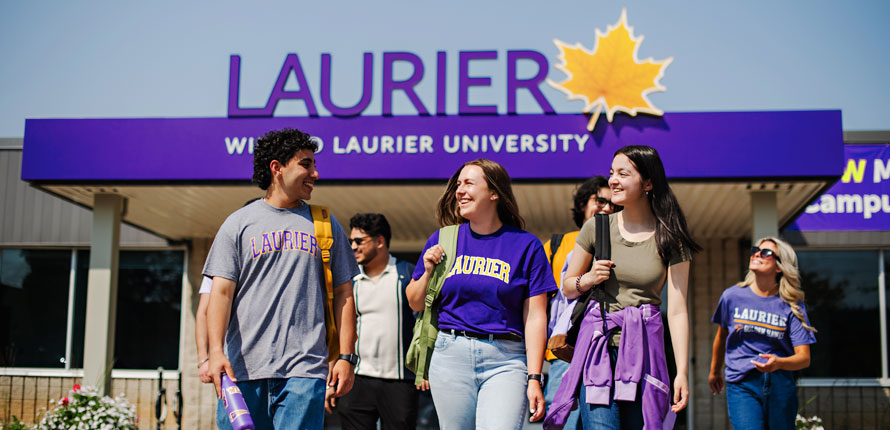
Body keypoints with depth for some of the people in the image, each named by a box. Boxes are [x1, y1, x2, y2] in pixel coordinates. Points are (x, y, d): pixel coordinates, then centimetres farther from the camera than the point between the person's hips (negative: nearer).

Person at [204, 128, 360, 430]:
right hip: (244, 369, 0)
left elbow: (343, 294, 13)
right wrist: (216, 351, -13)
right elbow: (221, 292, 2)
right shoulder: (239, 223, 9)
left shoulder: (327, 225, 14)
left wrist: (346, 357, 4)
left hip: (305, 370, 0)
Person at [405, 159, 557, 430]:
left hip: (505, 360, -2)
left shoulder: (526, 246, 3)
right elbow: (416, 304, 17)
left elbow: (535, 317, 0)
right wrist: (428, 272, -2)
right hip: (451, 356, 3)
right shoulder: (442, 240, 10)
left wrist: (534, 378, -6)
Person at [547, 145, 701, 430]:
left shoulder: (669, 238, 1)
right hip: (599, 343, 0)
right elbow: (567, 287, 16)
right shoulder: (597, 228, 5)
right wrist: (589, 279, -6)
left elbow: (677, 309, -2)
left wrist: (682, 371, -7)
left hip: (644, 348, 0)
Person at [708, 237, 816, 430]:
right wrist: (714, 372, 32)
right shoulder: (732, 296, 3)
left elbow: (804, 358, -4)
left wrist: (778, 363, -25)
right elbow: (722, 336, 20)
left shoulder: (792, 306, 1)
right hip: (741, 385, -1)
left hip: (781, 385, 1)